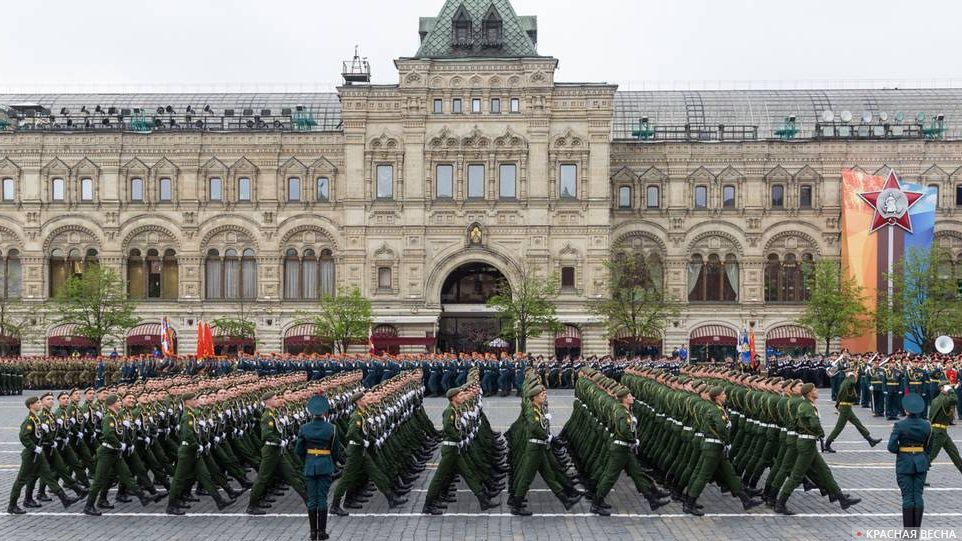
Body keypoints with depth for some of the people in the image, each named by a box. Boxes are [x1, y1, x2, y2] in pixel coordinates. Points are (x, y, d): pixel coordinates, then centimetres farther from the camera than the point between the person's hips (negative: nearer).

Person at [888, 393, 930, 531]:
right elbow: (929, 447, 6)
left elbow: (891, 447, -15)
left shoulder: (900, 425, -14)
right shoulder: (926, 425, -2)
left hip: (904, 464, -3)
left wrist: (901, 450, 4)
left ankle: (908, 531, 6)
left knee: (907, 497, 2)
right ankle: (917, 529, 11)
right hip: (921, 463, 3)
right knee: (918, 496, 8)